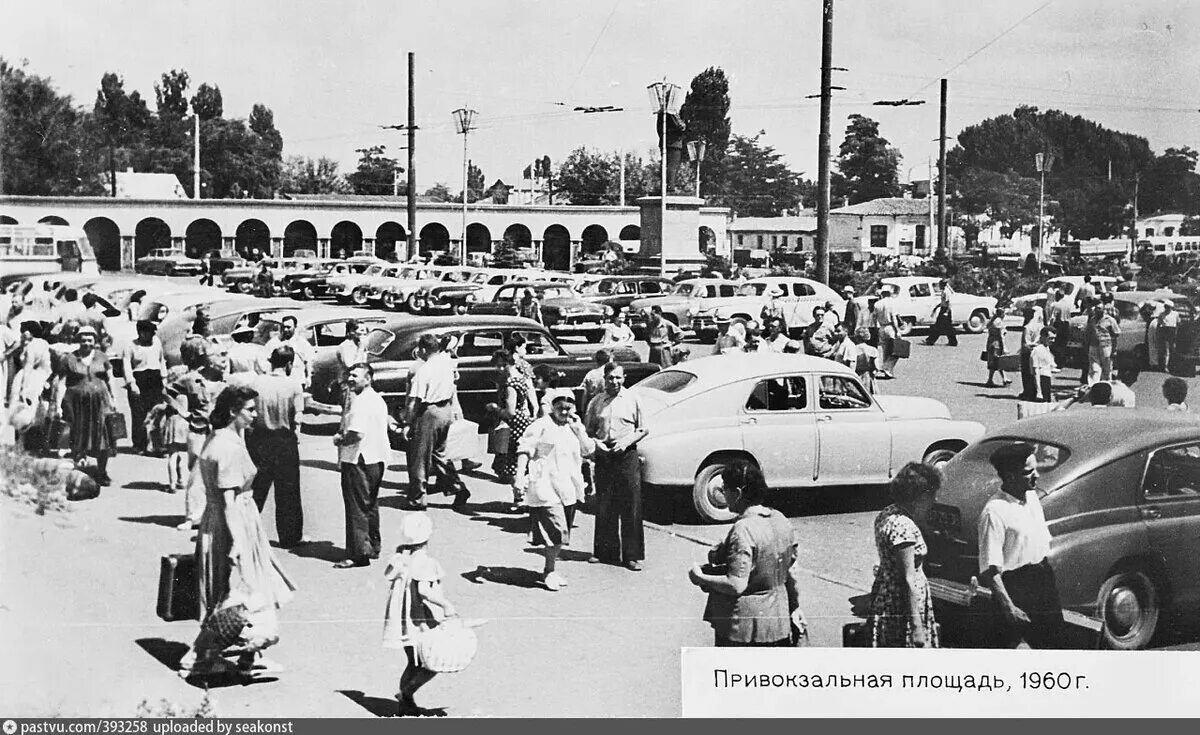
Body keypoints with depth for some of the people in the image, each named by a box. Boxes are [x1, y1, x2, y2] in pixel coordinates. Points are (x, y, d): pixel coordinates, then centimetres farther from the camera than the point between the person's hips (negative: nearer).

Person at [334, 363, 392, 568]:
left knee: (357, 507, -5)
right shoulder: (377, 399, 13)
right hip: (376, 458, 10)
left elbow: (357, 434, -29)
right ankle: (373, 547, 27)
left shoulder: (360, 402, -19)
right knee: (370, 505, 19)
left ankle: (358, 554, -4)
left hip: (358, 461, -10)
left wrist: (340, 440, -9)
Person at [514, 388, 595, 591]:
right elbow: (524, 449, -7)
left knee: (561, 532, 11)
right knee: (557, 529, -15)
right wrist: (520, 473, -18)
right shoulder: (542, 426, -4)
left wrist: (578, 429, -3)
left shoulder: (575, 427, 16)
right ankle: (549, 572, -5)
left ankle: (551, 570, 22)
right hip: (546, 487, -7)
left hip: (569, 488, 7)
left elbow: (588, 450, 8)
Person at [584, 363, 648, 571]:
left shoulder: (633, 400, 3)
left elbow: (643, 430, 5)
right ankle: (605, 551, 17)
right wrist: (596, 442, -5)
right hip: (603, 456, 2)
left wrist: (626, 442, -10)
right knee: (603, 507, 6)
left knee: (631, 507, -3)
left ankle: (633, 555, 1)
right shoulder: (596, 402, 9)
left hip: (627, 455, -2)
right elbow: (588, 431, 15)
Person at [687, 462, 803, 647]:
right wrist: (794, 607, 24)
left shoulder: (743, 530, -22)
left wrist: (701, 578, -12)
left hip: (743, 627, -8)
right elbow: (793, 571, 11)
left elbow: (736, 585, -25)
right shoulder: (781, 520, 3)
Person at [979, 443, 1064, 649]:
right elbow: (990, 570, -25)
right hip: (1016, 586, -8)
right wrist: (1009, 607, -27)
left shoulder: (1031, 495, 4)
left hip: (1044, 576, 8)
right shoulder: (995, 512, -23)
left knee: (1051, 640, 18)